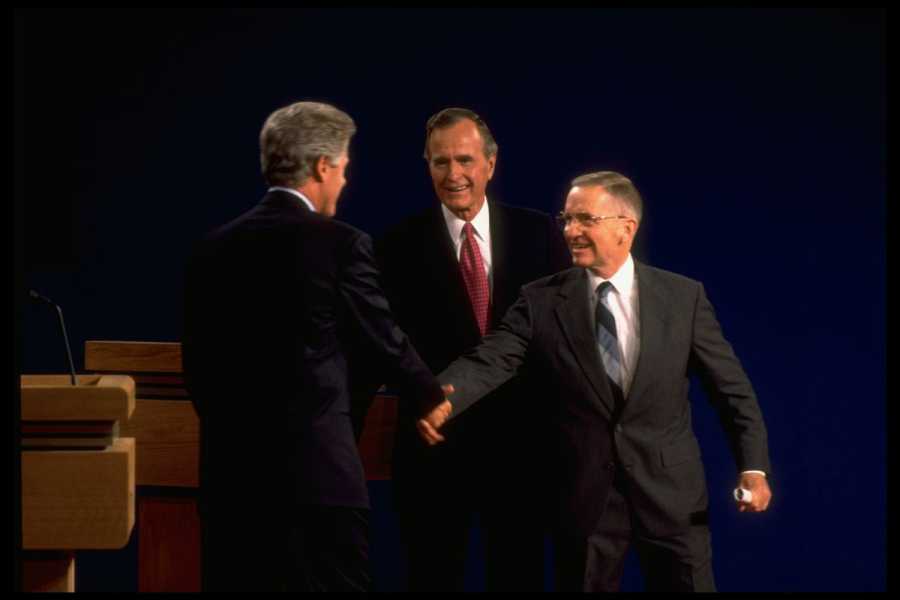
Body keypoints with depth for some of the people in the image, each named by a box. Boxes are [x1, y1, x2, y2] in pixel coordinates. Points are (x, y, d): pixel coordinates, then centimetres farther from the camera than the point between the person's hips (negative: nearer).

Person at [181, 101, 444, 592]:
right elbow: (386, 343, 2)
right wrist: (434, 396, 20)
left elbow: (197, 363, 12)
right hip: (317, 470, -5)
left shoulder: (212, 249, 8)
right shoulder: (340, 245, -8)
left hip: (229, 471, 5)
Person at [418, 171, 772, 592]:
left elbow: (731, 387, 3)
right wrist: (440, 400, -32)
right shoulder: (541, 301, 0)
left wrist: (753, 466, -7)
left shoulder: (683, 296, 1)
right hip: (584, 493, 0)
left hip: (670, 489, 0)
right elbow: (489, 362, -12)